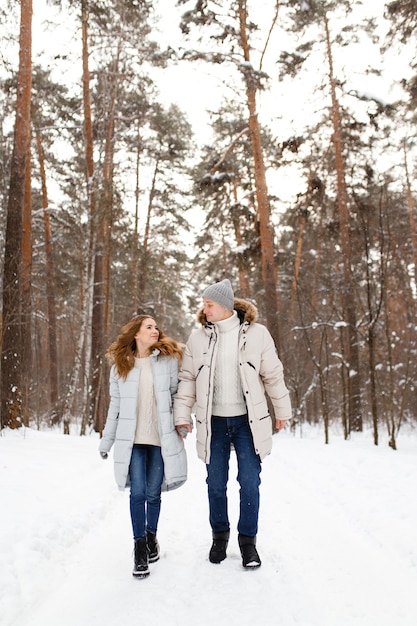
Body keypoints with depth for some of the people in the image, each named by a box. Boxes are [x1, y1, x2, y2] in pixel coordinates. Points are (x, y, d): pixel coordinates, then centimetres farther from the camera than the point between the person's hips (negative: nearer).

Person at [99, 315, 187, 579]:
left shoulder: (168, 359, 1)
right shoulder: (120, 365, 4)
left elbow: (178, 393, 5)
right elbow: (115, 405, 9)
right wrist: (106, 440, 11)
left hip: (161, 438, 0)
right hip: (133, 440, 0)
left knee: (153, 493, 9)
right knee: (138, 493, -4)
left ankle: (151, 537, 33)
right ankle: (140, 547, 12)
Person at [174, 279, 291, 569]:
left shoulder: (256, 333, -4)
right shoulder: (197, 338, 1)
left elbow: (273, 375, 3)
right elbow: (187, 379, 4)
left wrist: (282, 410, 9)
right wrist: (182, 415, -1)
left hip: (248, 421, -2)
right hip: (213, 422, 2)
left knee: (250, 482, 3)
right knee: (216, 484, 11)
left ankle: (248, 540, 22)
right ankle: (220, 535, 32)